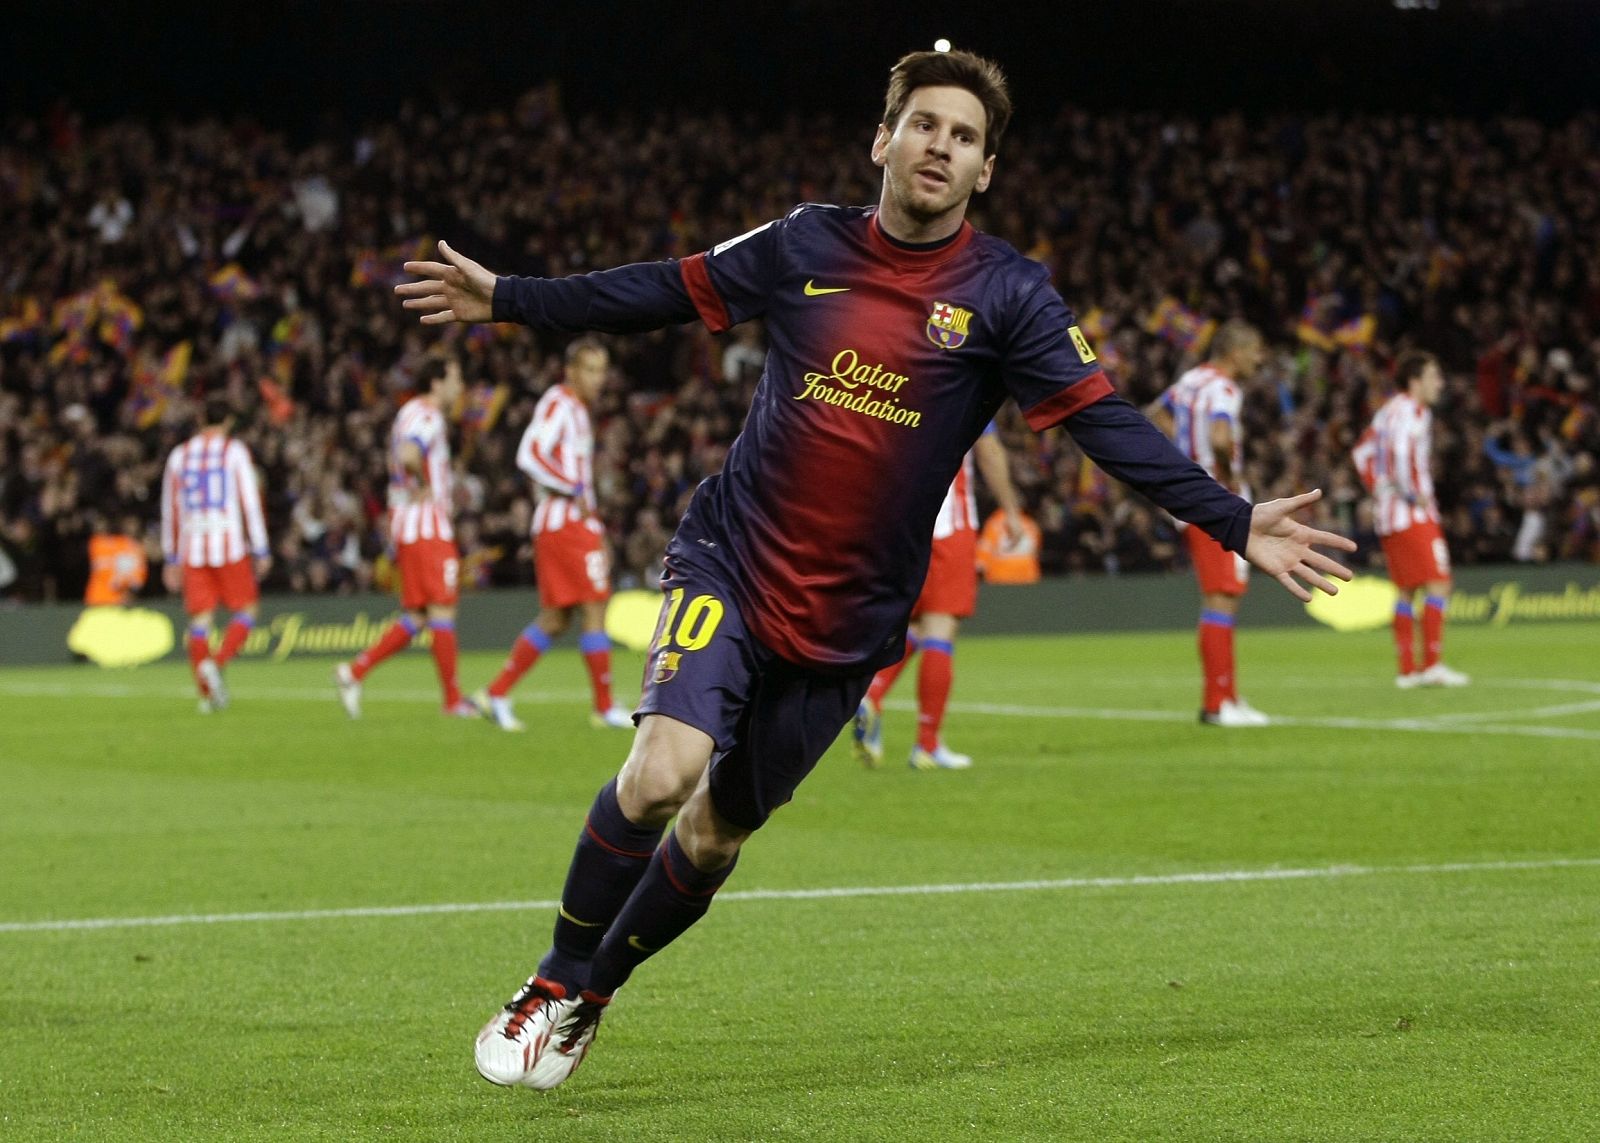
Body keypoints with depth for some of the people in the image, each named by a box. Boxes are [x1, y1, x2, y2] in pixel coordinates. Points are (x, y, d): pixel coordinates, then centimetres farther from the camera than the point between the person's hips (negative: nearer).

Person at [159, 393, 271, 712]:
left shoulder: (179, 455, 12)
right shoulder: (234, 451, 0)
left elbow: (169, 511, 15)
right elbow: (250, 503, -5)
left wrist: (170, 559, 20)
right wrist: (262, 551, -3)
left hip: (192, 550, 4)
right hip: (230, 547, -4)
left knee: (200, 620, 5)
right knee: (247, 609, 7)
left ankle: (206, 694, -2)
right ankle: (218, 663, -17)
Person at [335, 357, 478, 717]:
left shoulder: (410, 412, 17)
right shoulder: (428, 418, -14)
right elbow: (409, 456, -33)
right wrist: (423, 488, -16)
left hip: (403, 526, 9)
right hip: (428, 527, -9)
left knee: (414, 618, 10)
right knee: (442, 612, -3)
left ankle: (355, 671, 2)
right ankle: (453, 700, 1)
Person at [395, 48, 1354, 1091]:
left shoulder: (1007, 294, -4)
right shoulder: (806, 246, 1)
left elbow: (1106, 421, -8)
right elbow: (664, 293, 13)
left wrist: (1235, 523, -18)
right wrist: (507, 299, 15)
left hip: (849, 616, 1)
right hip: (731, 562, -1)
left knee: (716, 833, 8)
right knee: (661, 771, -23)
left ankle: (590, 996, 33)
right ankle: (555, 983, -1)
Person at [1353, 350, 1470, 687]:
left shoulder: (1389, 410, 17)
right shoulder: (1412, 411, -12)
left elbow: (1363, 451, 23)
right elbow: (1402, 451, -28)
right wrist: (1412, 493, -20)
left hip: (1388, 512, 9)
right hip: (1414, 516, -9)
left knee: (1407, 591, 11)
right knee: (1438, 584, -8)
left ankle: (1407, 669, 10)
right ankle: (1433, 664, -13)